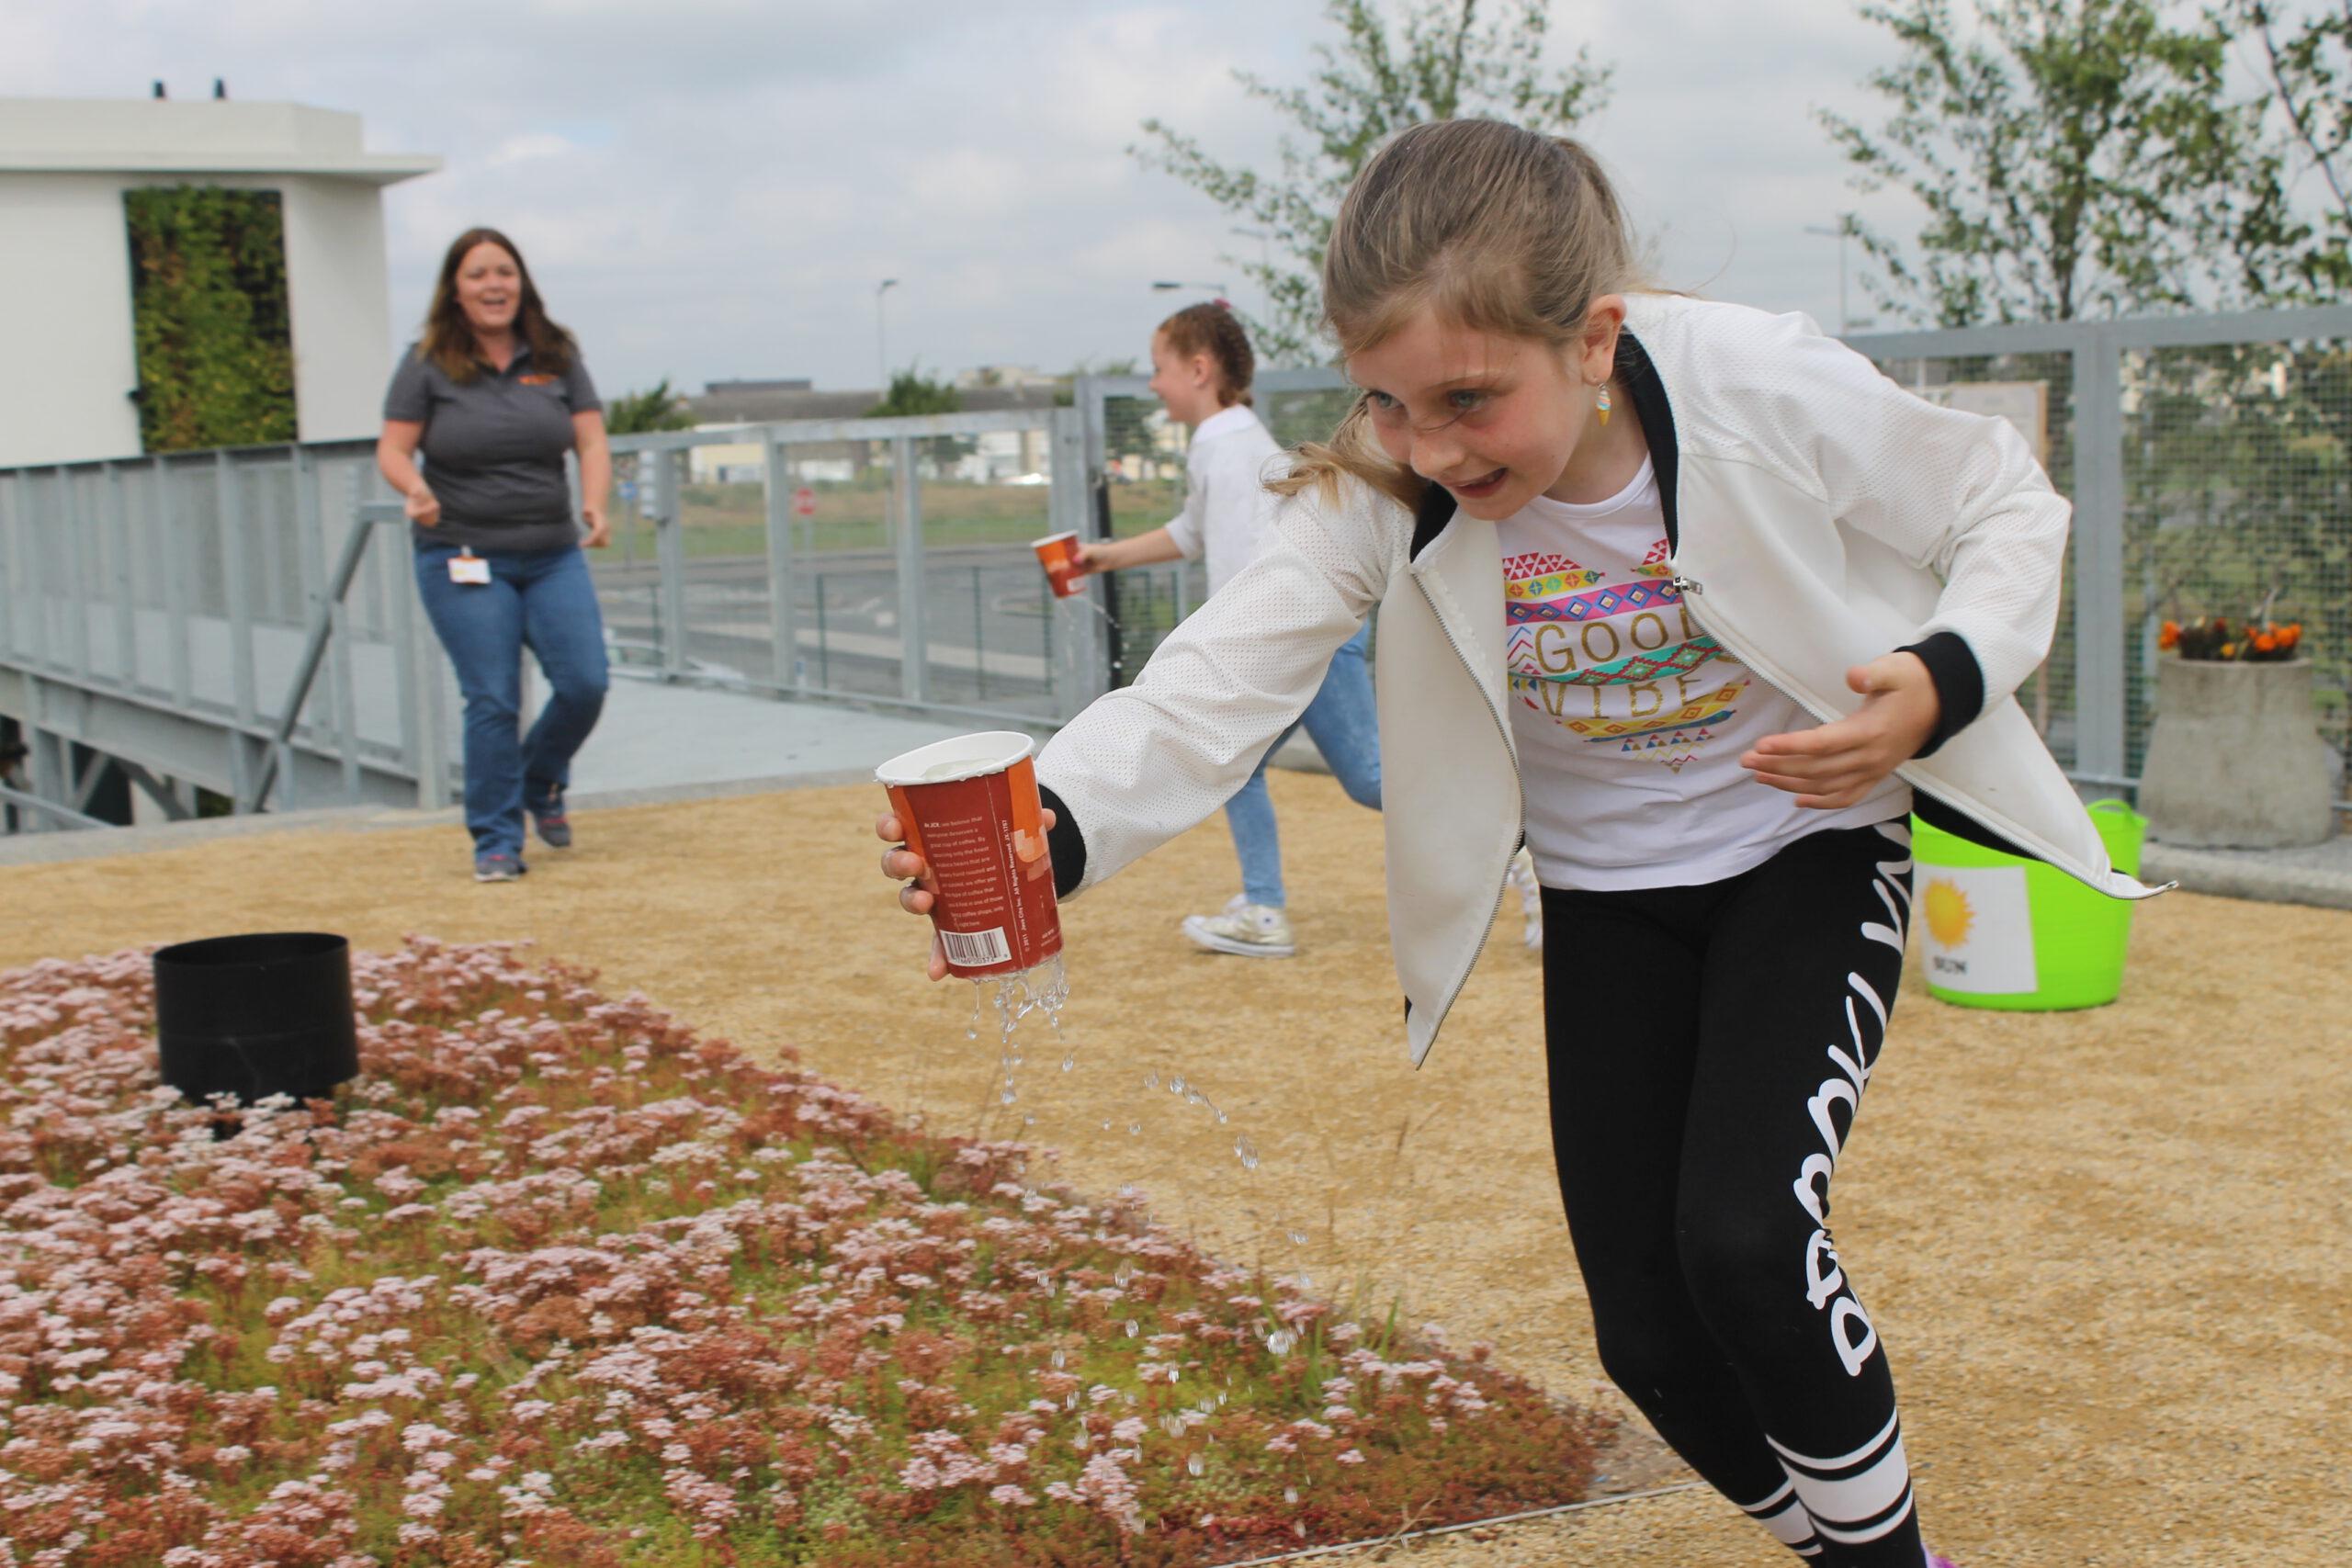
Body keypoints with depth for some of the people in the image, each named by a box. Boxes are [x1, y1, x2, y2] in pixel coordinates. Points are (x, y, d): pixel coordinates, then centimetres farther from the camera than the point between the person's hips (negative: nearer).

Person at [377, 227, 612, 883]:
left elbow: (591, 440, 3)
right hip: (464, 559, -3)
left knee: (585, 682, -6)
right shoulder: (428, 364, 1)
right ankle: (496, 841, 6)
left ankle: (541, 783, 24)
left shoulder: (556, 357, 8)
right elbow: (392, 449, -1)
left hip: (553, 555, 3)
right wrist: (415, 488, -23)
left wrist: (594, 503, -16)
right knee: (492, 701, -7)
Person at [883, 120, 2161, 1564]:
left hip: (1808, 853, -3)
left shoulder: (1767, 390, -27)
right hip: (1607, 898, 3)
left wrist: (1939, 683, -29)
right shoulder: (1379, 493, -21)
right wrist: (1051, 829, -51)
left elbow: (2005, 506, -10)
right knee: (1649, 1330, 1)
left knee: (1744, 1238, -23)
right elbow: (1225, 677, -32)